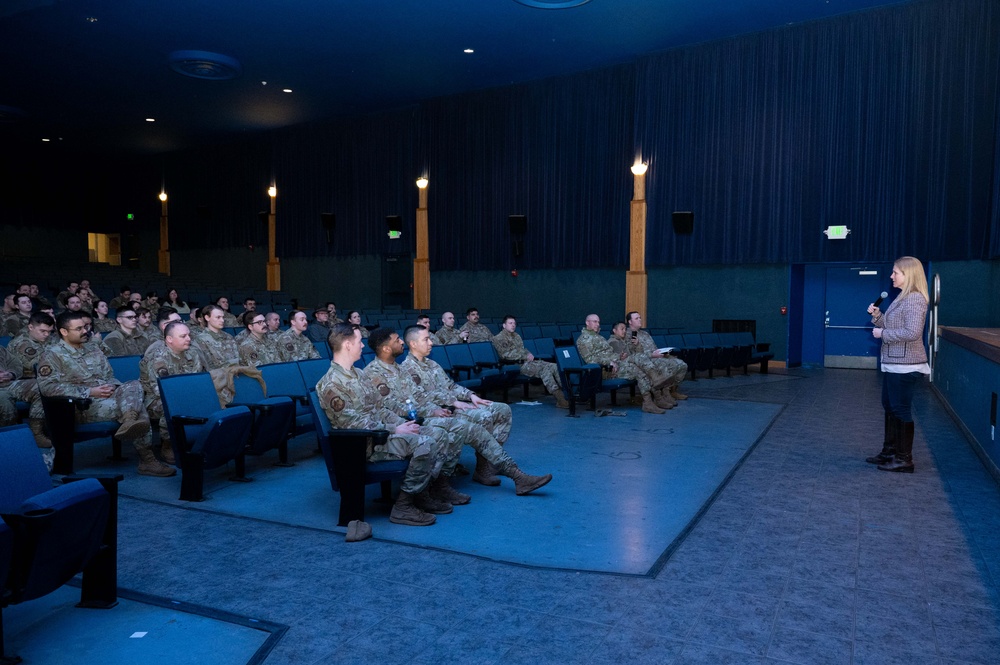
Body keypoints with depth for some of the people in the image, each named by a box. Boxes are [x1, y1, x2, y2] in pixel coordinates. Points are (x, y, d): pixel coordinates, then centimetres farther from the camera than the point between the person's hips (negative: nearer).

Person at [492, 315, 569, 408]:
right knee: (544, 369, -29)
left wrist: (529, 354, 3)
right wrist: (525, 356, -12)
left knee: (554, 366, -13)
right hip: (517, 365, -8)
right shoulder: (499, 338, 0)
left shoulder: (516, 336, 25)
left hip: (527, 361, 8)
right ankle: (560, 399, -32)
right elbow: (505, 355, -10)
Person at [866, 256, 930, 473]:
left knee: (901, 410, -4)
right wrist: (877, 315, 5)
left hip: (905, 366, -11)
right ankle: (890, 451, 28)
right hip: (894, 364, 11)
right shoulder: (903, 298, 14)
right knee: (890, 407, 17)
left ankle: (904, 460, 5)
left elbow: (912, 333, -26)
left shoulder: (914, 299, -17)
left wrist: (883, 334, -16)